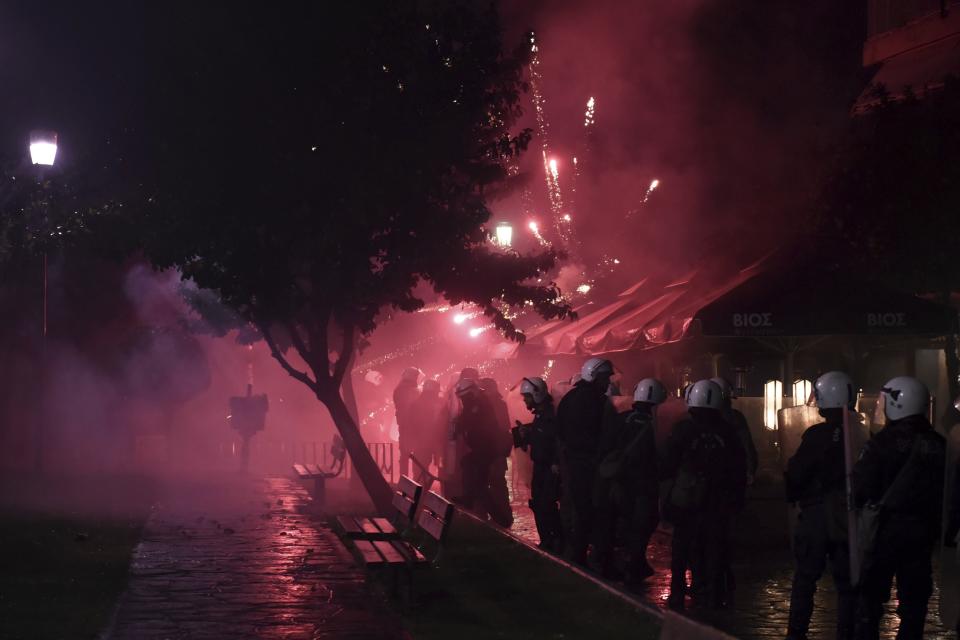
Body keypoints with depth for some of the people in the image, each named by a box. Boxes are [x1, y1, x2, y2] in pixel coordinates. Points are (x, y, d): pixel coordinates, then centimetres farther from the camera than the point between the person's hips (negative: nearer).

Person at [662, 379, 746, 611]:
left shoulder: (682, 429, -12)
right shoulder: (726, 431, -3)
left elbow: (668, 465, -8)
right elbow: (740, 468, 4)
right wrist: (737, 498, 13)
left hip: (686, 502, -2)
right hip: (718, 502, 2)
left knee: (681, 549, 9)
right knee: (715, 549, 11)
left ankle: (677, 594, 9)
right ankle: (715, 595, 11)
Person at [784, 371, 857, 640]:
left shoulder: (816, 435, -14)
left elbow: (795, 474, -10)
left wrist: (791, 495, 10)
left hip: (816, 516, -2)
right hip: (848, 517, 2)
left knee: (805, 579, 7)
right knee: (846, 582, 9)